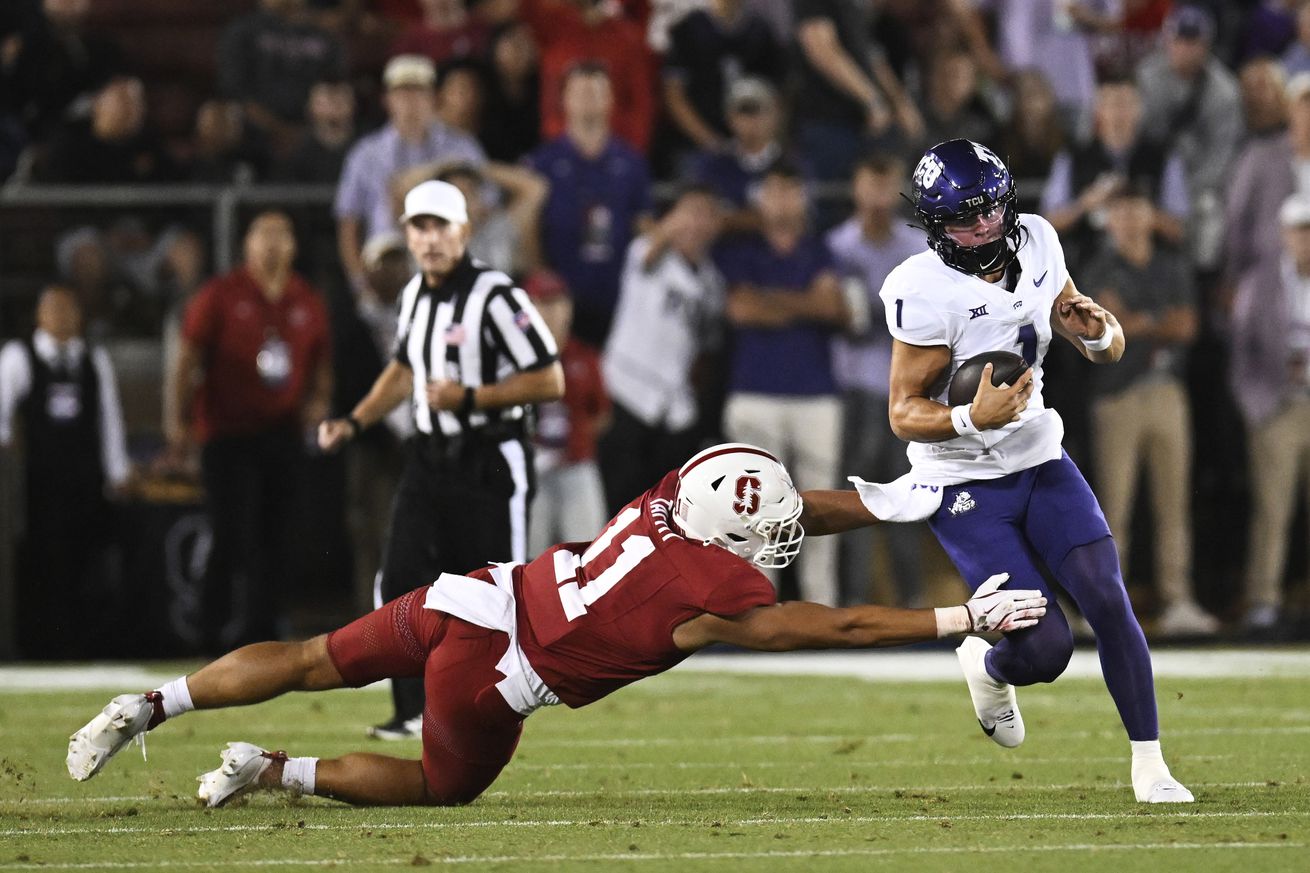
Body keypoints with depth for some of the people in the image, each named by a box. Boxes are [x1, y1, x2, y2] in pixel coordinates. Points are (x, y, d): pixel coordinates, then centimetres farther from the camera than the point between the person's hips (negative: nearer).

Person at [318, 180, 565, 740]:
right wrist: (354, 422, 16)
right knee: (400, 583, -2)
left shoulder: (494, 297, -16)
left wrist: (469, 398, -21)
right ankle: (415, 709, 6)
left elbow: (549, 381, -17)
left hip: (489, 463, -7)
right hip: (429, 458, 7)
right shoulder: (415, 296, 9)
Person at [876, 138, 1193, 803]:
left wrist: (1098, 331, -16)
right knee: (1044, 649, -12)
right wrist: (972, 420, -36)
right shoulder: (926, 291, -22)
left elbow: (1108, 352, 9)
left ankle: (1149, 765, 0)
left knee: (1107, 599, -11)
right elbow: (905, 413, -17)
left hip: (1040, 461, 5)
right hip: (964, 487, -5)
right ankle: (986, 667, 25)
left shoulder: (1035, 242, -2)